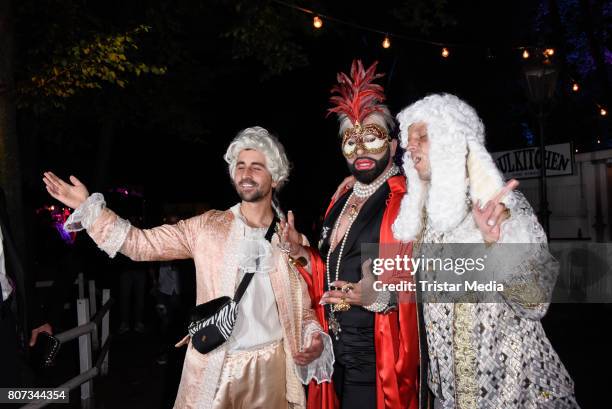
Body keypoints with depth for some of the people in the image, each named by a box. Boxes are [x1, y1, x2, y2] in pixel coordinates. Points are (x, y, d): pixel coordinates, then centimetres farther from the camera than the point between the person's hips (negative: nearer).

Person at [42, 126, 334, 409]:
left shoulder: (291, 239, -1)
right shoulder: (208, 228, -2)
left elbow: (303, 308, 6)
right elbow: (142, 244, -4)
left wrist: (315, 338, -12)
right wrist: (88, 206, -10)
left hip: (271, 367, 1)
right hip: (214, 367, 0)